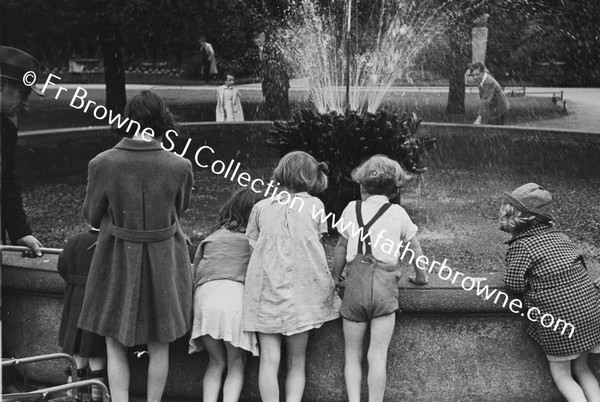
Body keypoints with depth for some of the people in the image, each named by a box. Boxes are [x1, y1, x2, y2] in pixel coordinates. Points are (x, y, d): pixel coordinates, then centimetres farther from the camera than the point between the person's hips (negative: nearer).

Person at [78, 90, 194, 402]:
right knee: (159, 345, 15)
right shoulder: (180, 167, -14)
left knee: (114, 344, 12)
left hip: (117, 259, -1)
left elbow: (92, 216, -3)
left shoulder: (102, 164, -15)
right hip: (164, 258, 1)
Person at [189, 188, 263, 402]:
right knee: (235, 364, 8)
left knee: (216, 361, 13)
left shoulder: (211, 238, 26)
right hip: (235, 293, -3)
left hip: (204, 296, 3)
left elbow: (194, 273, 27)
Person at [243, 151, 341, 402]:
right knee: (296, 360, 7)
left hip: (266, 288, 0)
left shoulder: (261, 207, 9)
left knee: (269, 359, -2)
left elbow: (254, 245, 8)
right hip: (302, 291, 0)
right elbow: (315, 243, 13)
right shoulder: (314, 205, 8)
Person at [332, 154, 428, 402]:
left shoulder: (352, 209, 8)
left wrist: (335, 277, 27)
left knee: (352, 353, 9)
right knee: (377, 355, -1)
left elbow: (341, 248, 14)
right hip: (384, 283, -1)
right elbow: (415, 248, 15)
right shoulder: (398, 213, 7)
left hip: (355, 283, 1)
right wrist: (420, 276, 33)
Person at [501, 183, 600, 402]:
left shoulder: (520, 246, -8)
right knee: (581, 368, 21)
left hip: (559, 318, -6)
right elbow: (580, 265, 14)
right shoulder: (558, 235, 11)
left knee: (561, 373, 11)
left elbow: (515, 285, -12)